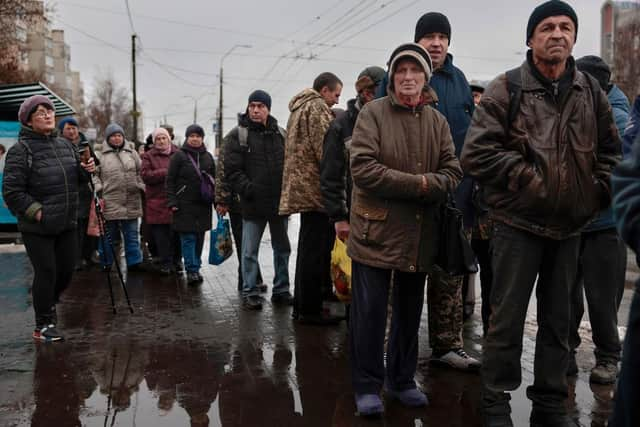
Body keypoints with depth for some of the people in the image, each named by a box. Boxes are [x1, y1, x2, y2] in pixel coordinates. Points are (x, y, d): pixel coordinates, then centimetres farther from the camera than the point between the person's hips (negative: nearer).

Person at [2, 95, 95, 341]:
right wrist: (37, 213, -17)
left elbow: (75, 180, 21)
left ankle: (48, 302, 42)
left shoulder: (65, 146, 10)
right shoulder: (21, 151, -11)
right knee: (47, 272, -3)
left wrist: (85, 171, 0)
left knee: (67, 270, 13)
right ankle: (43, 325, 13)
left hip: (66, 224, 6)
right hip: (37, 228, -6)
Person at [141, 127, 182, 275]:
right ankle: (165, 264, 9)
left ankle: (176, 262, 16)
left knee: (176, 234, 3)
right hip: (158, 202, -1)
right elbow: (145, 175, -5)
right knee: (161, 235, 0)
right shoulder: (149, 156, 8)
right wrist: (166, 172, -12)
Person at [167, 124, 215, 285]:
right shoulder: (179, 156, 0)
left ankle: (196, 268, 18)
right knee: (188, 238, -7)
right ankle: (191, 270, -4)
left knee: (199, 237, 8)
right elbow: (170, 180, -2)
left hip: (203, 205, 4)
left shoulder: (208, 157, 13)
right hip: (185, 205, -4)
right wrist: (172, 201, -10)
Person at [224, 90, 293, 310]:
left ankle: (281, 290, 25)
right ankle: (250, 293, 15)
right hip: (253, 205, -4)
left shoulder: (280, 133, 9)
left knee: (282, 249, 12)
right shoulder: (237, 135, -3)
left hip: (280, 202, 4)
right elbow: (232, 170, -8)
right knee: (249, 251, 3)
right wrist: (249, 190, -18)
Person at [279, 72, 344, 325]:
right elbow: (324, 149, -18)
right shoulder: (316, 107, -8)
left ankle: (302, 305, 22)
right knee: (317, 252, -6)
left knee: (308, 250, 16)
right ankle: (309, 310, -1)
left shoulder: (299, 108, 24)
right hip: (316, 188, -11)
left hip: (302, 188, 11)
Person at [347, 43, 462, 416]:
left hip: (420, 235, 5)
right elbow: (362, 167, -15)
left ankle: (402, 380, 30)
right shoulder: (373, 113, -4)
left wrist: (431, 186, -20)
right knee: (370, 311, 0)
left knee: (410, 311, 14)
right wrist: (418, 184, -17)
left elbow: (453, 171, 3)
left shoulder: (438, 121, 10)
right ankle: (368, 385, 15)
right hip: (376, 230, -4)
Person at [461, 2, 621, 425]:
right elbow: (476, 152, -12)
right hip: (518, 225, -4)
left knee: (559, 322, 14)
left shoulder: (590, 92, 9)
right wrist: (526, 178, -14)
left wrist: (598, 191, 6)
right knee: (508, 319, 2)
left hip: (570, 227, 5)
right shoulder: (507, 89, -5)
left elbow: (611, 149, 19)